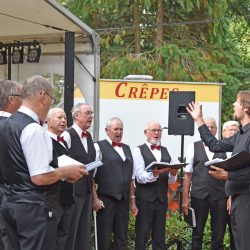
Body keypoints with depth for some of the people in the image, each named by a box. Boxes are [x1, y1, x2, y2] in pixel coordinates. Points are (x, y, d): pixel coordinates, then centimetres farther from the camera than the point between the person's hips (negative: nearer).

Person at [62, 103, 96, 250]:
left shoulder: (89, 137, 13)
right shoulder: (67, 135, -13)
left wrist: (92, 186, 17)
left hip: (87, 191, 8)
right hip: (72, 191, -8)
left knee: (85, 233, 13)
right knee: (70, 233, 0)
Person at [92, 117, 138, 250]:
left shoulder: (127, 149, 17)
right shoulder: (99, 147, -2)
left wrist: (133, 201, 15)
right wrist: (95, 198, -13)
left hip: (123, 200, 6)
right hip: (105, 200, -6)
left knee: (122, 239, 9)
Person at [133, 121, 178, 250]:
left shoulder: (166, 151, 13)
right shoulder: (139, 151, -3)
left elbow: (171, 180, 10)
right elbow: (140, 177, -13)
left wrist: (173, 173, -12)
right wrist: (156, 172, -29)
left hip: (162, 199, 5)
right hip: (144, 199, -5)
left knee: (159, 236, 9)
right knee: (142, 236, 0)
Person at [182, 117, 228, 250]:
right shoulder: (193, 147, 6)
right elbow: (188, 174, 5)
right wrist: (185, 198, 0)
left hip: (220, 197, 0)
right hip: (198, 196, 0)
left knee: (218, 236, 6)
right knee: (197, 235, 8)